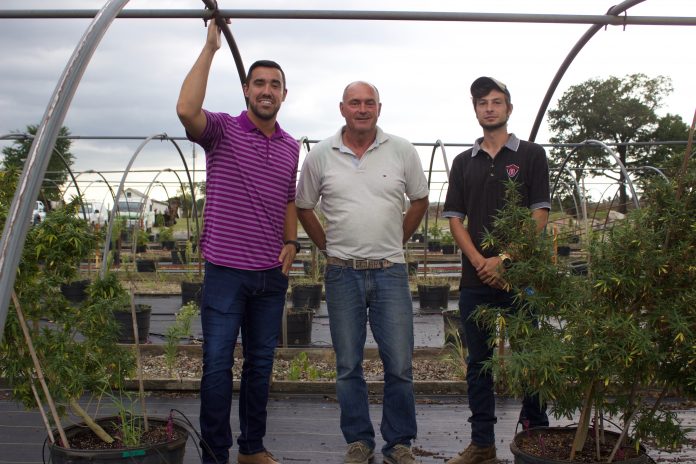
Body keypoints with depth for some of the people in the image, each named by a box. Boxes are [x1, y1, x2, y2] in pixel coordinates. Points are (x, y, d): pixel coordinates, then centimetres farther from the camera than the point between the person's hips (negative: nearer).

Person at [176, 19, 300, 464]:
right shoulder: (223, 131, -5)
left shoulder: (291, 147, 11)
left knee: (261, 363, 13)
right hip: (226, 271, -5)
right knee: (218, 363, -1)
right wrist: (210, 48, -19)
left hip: (272, 274, 5)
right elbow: (187, 111, -26)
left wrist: (291, 243, 5)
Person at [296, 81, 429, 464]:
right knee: (348, 367, 9)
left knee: (399, 366, 2)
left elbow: (419, 201, 13)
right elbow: (304, 208, 12)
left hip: (390, 272, 0)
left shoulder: (401, 151, 1)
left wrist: (396, 242, 9)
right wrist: (327, 246, 6)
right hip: (342, 273, 1)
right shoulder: (320, 155, 1)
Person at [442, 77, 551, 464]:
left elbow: (540, 215, -4)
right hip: (476, 278, 3)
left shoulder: (531, 155, 4)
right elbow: (455, 219, 8)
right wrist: (480, 263, -7)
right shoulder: (464, 163, 13)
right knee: (479, 363, 8)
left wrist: (504, 259, -13)